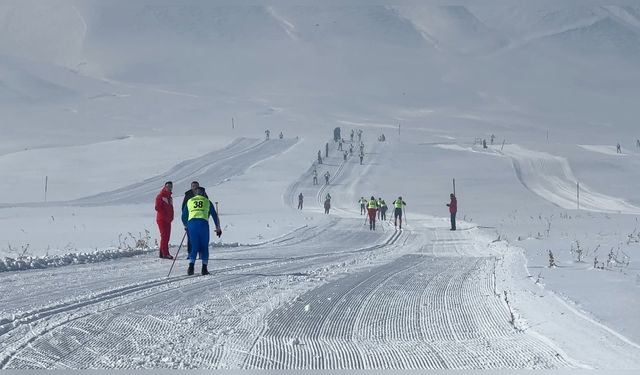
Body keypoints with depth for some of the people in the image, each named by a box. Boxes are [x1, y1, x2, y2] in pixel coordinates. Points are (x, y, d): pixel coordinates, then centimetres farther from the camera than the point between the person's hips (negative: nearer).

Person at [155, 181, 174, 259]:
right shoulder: (160, 196, -5)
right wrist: (165, 216, -15)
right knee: (164, 235, -13)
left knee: (167, 236, 8)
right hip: (161, 219, -8)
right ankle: (165, 253, -18)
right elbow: (157, 208, -13)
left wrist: (171, 217, 8)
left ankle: (162, 253, 14)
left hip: (168, 220, 8)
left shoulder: (170, 197, 19)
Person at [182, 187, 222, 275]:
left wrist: (186, 226, 46)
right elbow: (215, 216, 20)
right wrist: (218, 228, 29)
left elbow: (183, 217, 28)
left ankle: (191, 267, -9)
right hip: (203, 224, -1)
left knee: (194, 247, 10)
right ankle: (204, 268, 2)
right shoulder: (207, 201, 20)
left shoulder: (189, 201, 23)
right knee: (205, 247, 11)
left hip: (191, 223, 1)